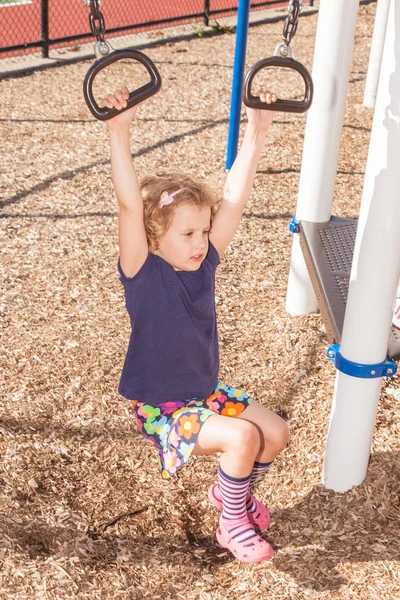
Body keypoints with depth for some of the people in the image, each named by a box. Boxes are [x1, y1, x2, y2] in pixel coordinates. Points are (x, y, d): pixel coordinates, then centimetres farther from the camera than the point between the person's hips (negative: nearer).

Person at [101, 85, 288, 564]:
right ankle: (232, 523, 2)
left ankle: (231, 490, 29)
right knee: (243, 437, -23)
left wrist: (255, 134, -17)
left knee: (275, 433, 0)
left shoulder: (203, 261, -8)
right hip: (160, 407, -6)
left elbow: (233, 199, -12)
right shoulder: (143, 273, -23)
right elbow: (130, 206, -38)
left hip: (207, 393, 7)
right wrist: (119, 133, -47)